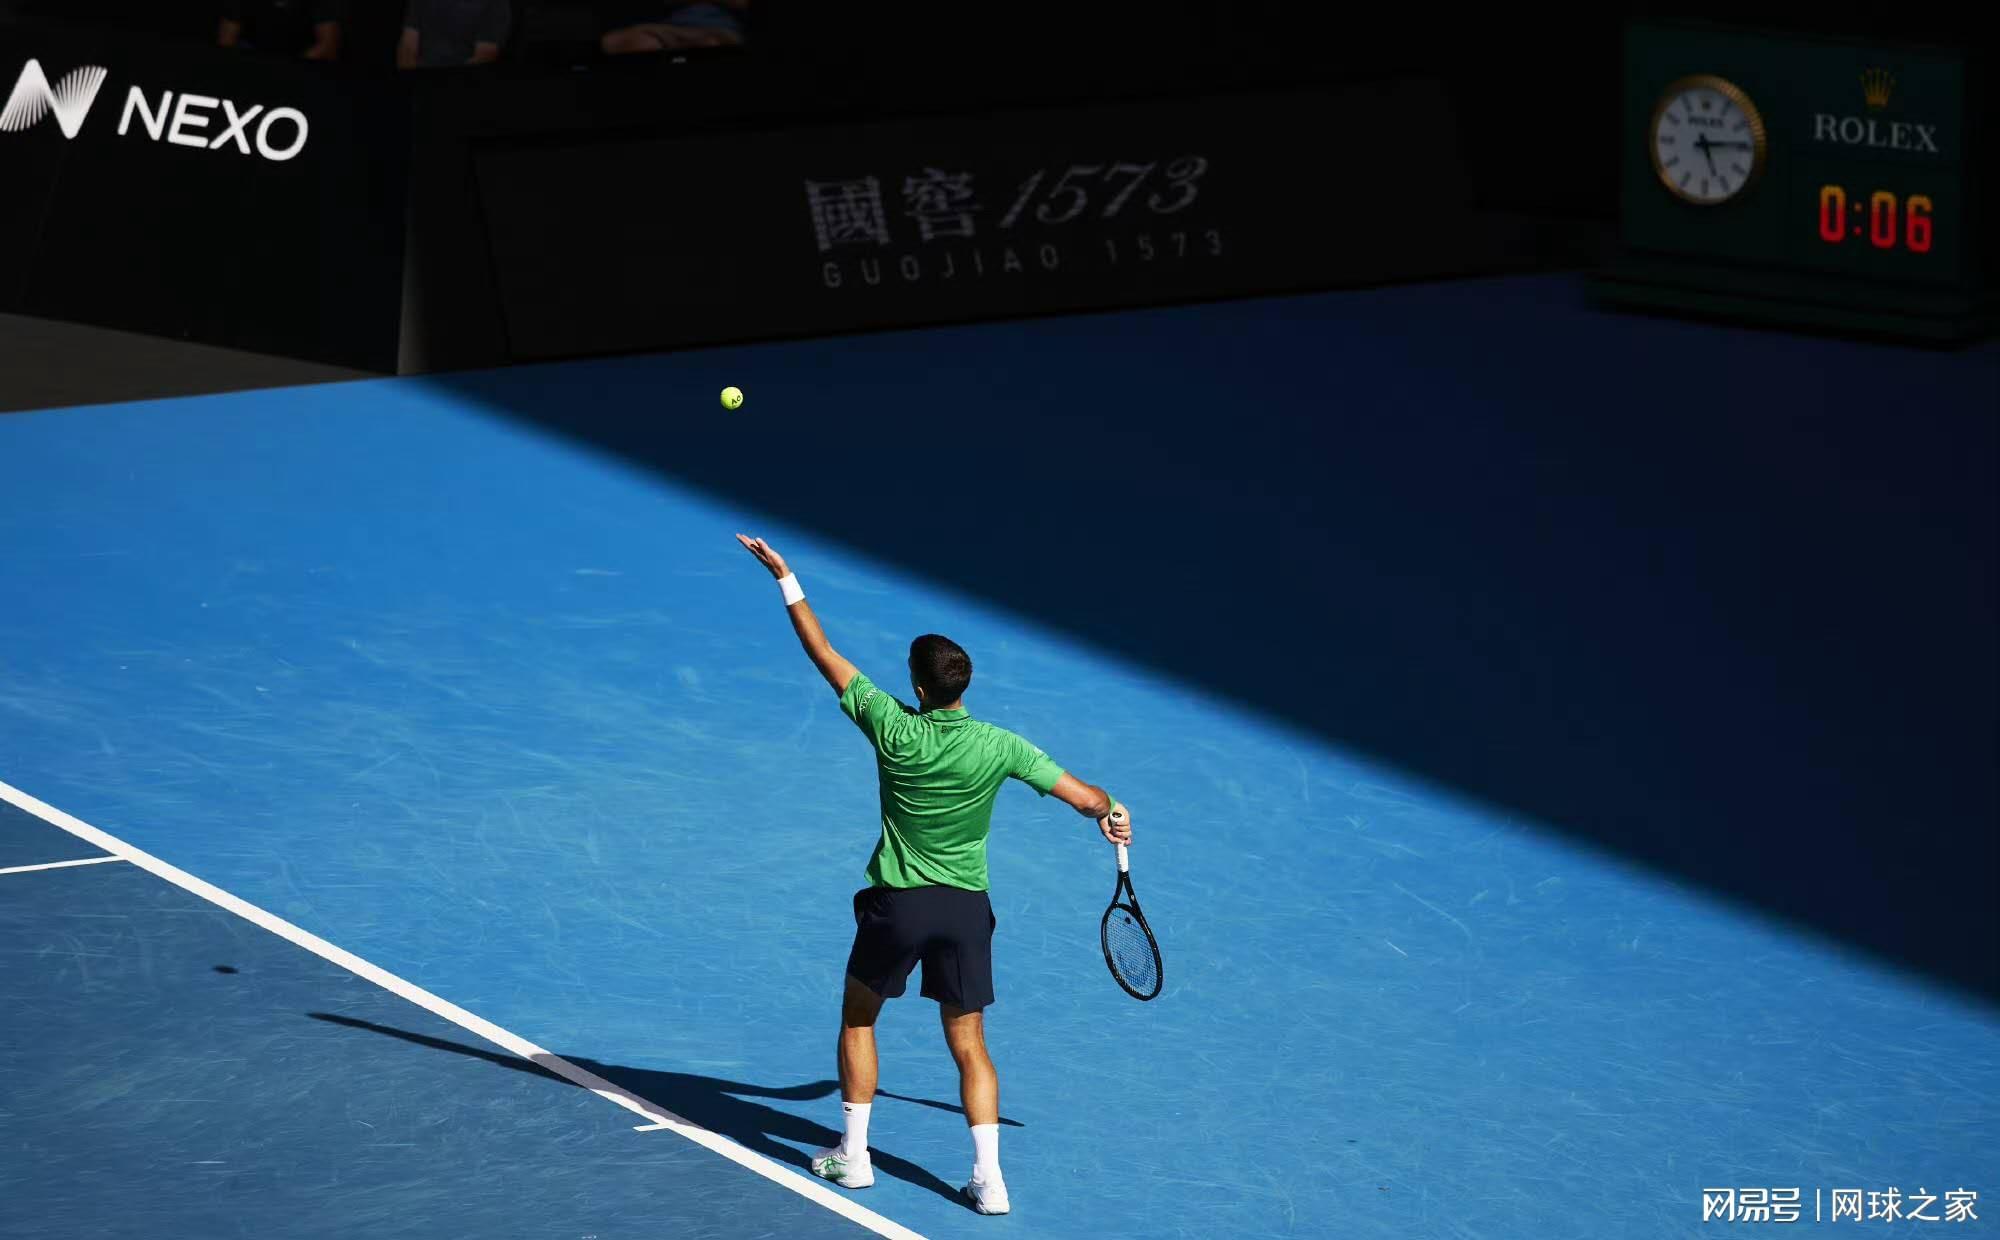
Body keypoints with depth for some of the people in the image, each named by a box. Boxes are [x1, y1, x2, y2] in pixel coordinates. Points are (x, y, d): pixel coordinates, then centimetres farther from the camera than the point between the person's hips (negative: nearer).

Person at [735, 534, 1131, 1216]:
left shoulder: (894, 729, -15)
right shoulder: (999, 747, -12)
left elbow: (825, 656, -8)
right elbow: (1085, 797, -8)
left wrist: (784, 578, 0)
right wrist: (1111, 810, 17)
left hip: (897, 903, -1)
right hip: (966, 908, 1)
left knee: (858, 1018, 22)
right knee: (969, 1046, 8)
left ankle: (853, 1156, 25)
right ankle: (988, 1178, -1)